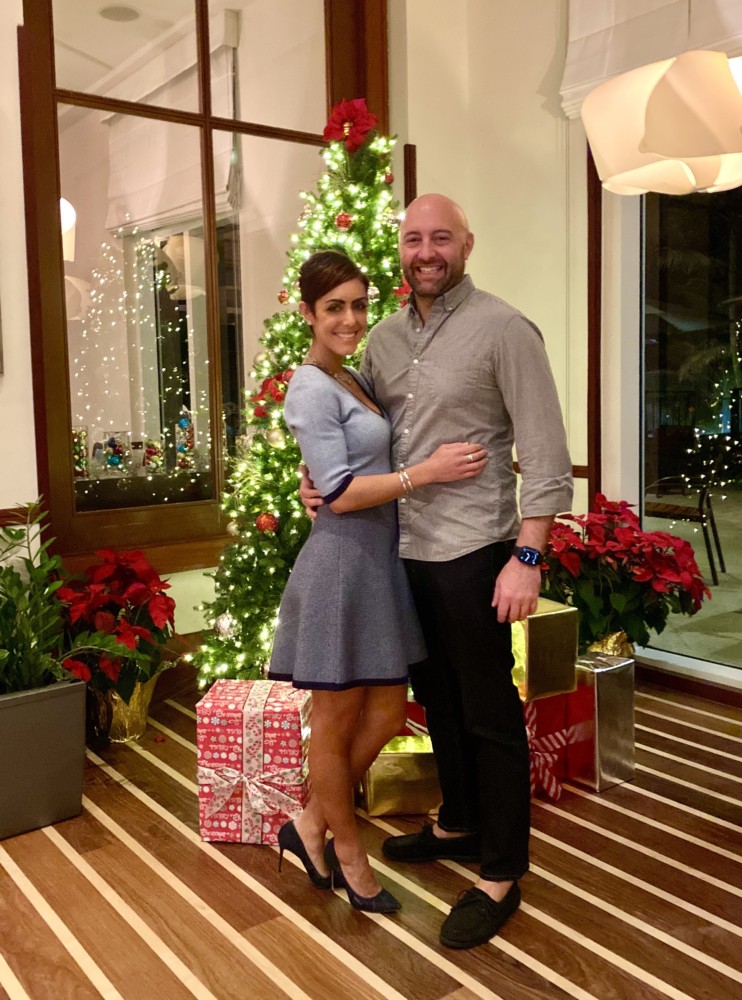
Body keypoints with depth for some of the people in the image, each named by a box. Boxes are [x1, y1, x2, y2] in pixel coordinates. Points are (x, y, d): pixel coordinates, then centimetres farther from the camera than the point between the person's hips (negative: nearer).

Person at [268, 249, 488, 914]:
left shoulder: (353, 379, 15)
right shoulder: (312, 389, -12)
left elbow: (376, 461, 23)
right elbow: (339, 493, -18)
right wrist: (425, 471, -21)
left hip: (380, 560, 9)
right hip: (343, 564, -9)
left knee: (385, 716, 14)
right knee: (336, 722, 8)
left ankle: (310, 827, 31)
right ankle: (350, 858, 26)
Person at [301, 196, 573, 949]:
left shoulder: (502, 329, -10)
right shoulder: (384, 338, 9)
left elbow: (545, 453, -13)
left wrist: (526, 556, -18)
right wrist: (323, 483, 2)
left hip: (471, 553, -7)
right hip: (402, 549, 7)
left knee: (489, 712, 5)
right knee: (436, 698, 20)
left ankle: (500, 876, 20)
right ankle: (458, 823, 41)